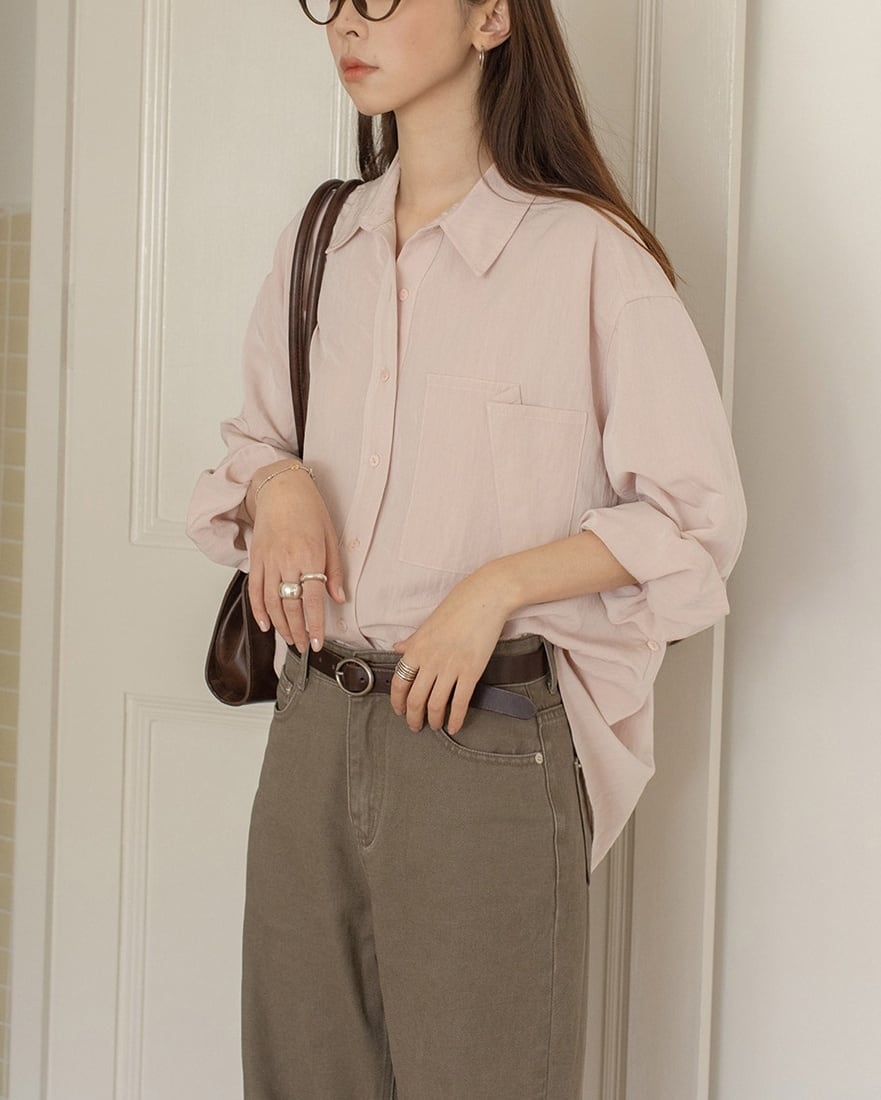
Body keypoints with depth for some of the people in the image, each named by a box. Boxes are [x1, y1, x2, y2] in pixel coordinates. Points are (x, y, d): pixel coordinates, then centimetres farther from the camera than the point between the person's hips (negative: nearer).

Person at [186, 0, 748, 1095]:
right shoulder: (319, 245, 10)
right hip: (314, 726, 6)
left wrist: (495, 587, -17)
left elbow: (697, 517, -7)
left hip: (491, 732, -5)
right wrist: (275, 485, -1)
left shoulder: (585, 254, -9)